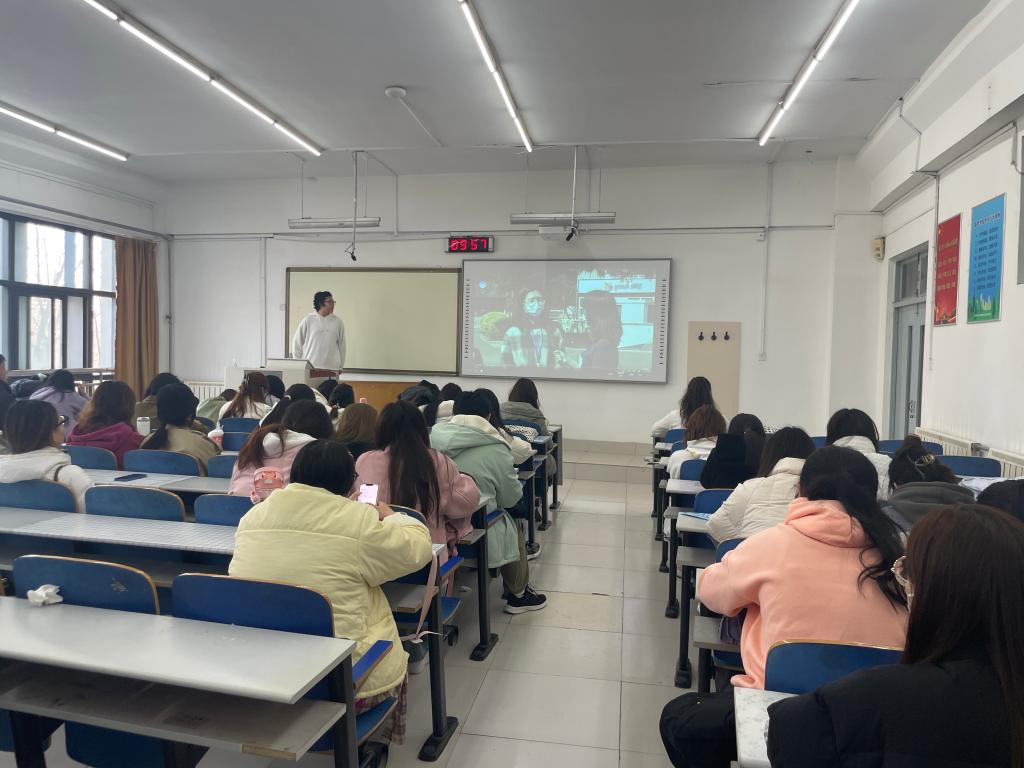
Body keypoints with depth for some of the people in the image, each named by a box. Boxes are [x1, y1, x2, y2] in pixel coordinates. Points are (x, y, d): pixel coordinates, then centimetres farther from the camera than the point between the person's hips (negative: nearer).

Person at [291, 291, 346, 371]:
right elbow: (296, 342, 8)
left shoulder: (337, 322, 5)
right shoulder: (308, 320, 1)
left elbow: (341, 344, 10)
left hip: (331, 368, 2)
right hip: (310, 367, -1)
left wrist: (340, 366, 11)